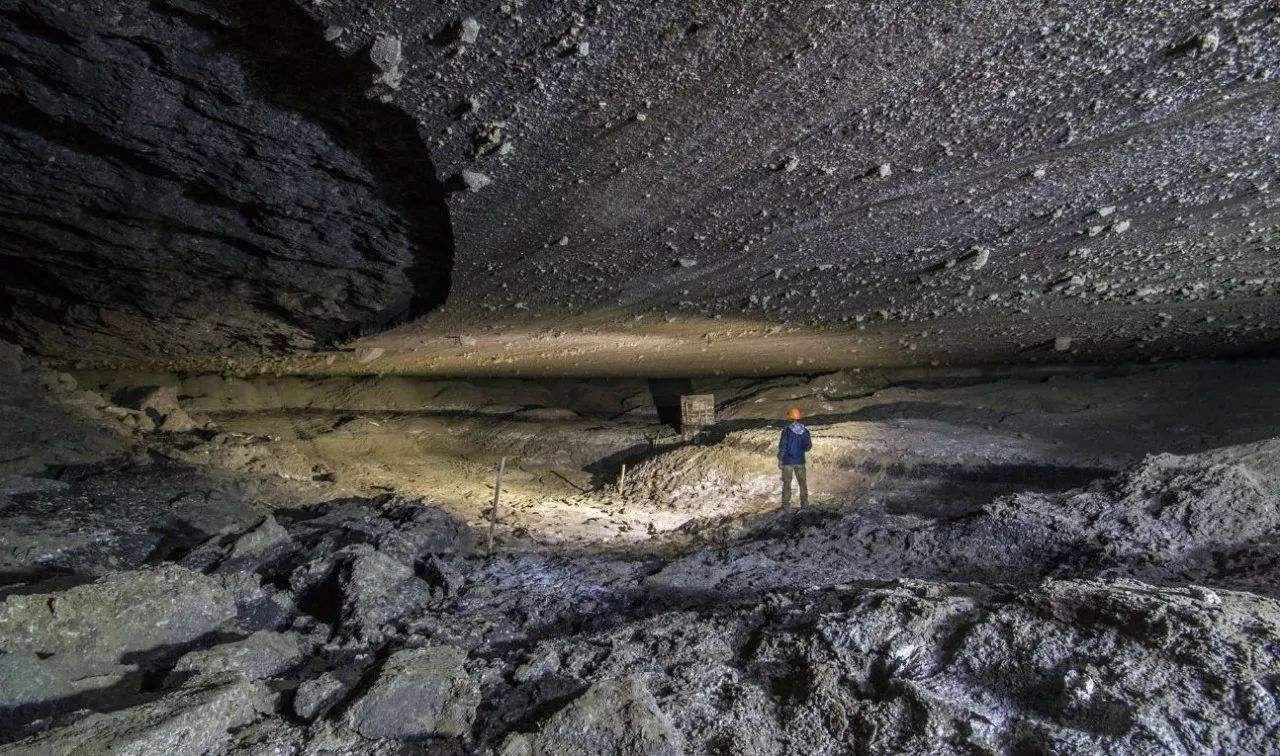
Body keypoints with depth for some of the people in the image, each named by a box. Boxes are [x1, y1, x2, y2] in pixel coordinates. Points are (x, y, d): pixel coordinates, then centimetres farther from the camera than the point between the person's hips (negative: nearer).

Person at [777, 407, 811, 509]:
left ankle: (786, 504, 4)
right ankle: (804, 503, 15)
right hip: (800, 460, 3)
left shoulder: (787, 430, -13)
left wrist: (780, 459, -4)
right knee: (802, 482, 13)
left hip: (788, 460, -3)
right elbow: (809, 446, 6)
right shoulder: (805, 430, -1)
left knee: (787, 482, 5)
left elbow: (782, 446, -12)